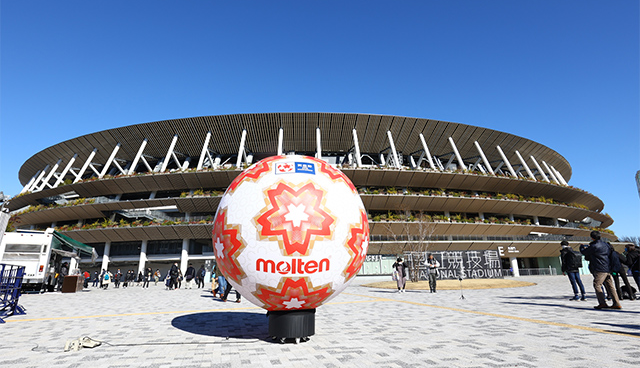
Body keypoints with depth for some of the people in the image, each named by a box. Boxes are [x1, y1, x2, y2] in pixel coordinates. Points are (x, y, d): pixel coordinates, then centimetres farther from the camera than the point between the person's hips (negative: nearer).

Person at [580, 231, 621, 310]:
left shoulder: (594, 246, -15)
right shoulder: (605, 244, 10)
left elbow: (584, 252, -2)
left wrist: (582, 246, 22)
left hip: (600, 269, -8)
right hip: (608, 268, 8)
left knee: (597, 285, -4)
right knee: (610, 286, 11)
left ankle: (602, 303, -9)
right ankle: (617, 303, 11)